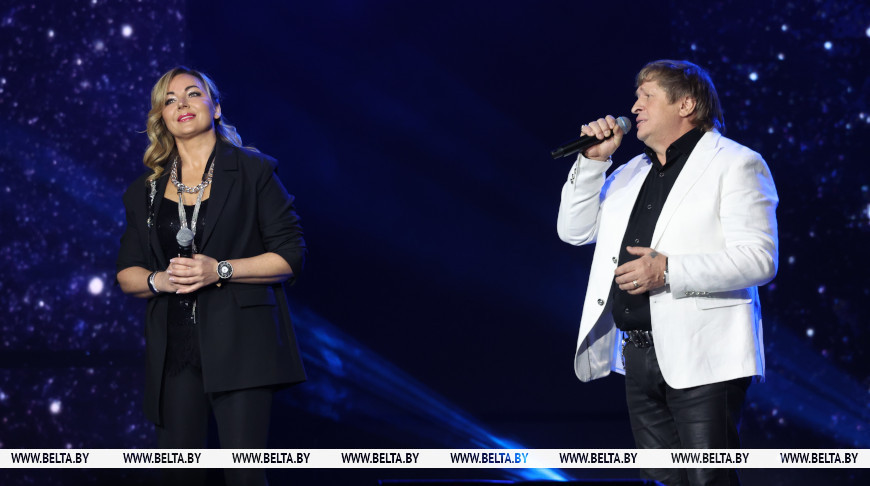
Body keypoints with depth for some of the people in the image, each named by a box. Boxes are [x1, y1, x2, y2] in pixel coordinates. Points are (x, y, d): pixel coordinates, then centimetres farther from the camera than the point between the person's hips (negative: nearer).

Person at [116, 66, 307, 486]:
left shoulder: (253, 171, 4)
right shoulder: (146, 191, 15)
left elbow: (290, 256, -1)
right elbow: (126, 274, 16)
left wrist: (220, 270, -13)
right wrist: (158, 280, -7)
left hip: (239, 342, -3)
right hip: (174, 350, 3)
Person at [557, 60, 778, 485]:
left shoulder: (735, 164, -4)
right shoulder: (632, 172, 20)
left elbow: (759, 259, -14)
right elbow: (574, 230, 19)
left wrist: (669, 271, -21)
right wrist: (593, 161, 7)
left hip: (701, 358, -7)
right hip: (638, 353, 8)